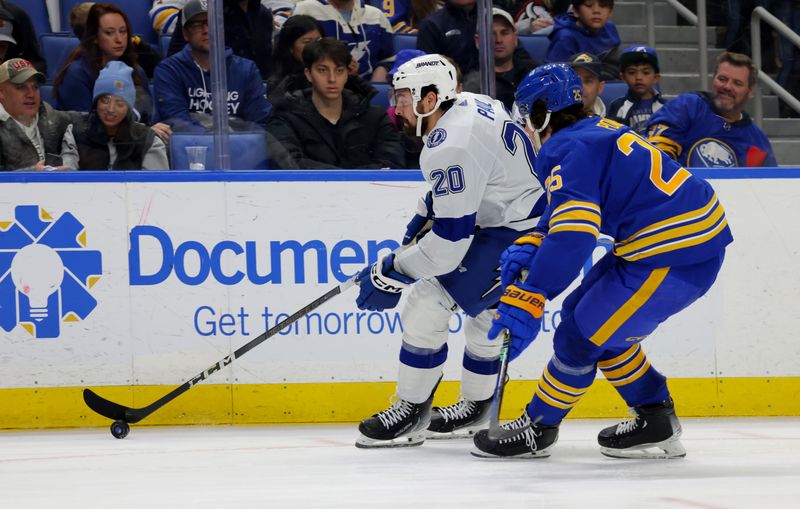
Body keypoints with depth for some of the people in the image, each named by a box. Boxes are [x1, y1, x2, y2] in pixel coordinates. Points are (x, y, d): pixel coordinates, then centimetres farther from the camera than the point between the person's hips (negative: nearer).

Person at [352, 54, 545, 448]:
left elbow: (451, 236, -24)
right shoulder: (468, 105, 6)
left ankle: (412, 413, -1)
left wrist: (394, 272, -16)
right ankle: (473, 410, 37)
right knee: (485, 314, 24)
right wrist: (421, 220, 26)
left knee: (427, 304, -9)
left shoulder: (451, 145, -24)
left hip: (515, 236, -11)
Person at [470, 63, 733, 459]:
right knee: (584, 313, 19)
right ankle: (656, 422, 23)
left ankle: (537, 428, 14)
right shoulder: (596, 133, 14)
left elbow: (572, 236, -30)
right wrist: (530, 248, 11)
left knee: (581, 335, -3)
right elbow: (567, 209, 26)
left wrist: (526, 301, -34)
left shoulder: (568, 151, -16)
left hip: (675, 257, -10)